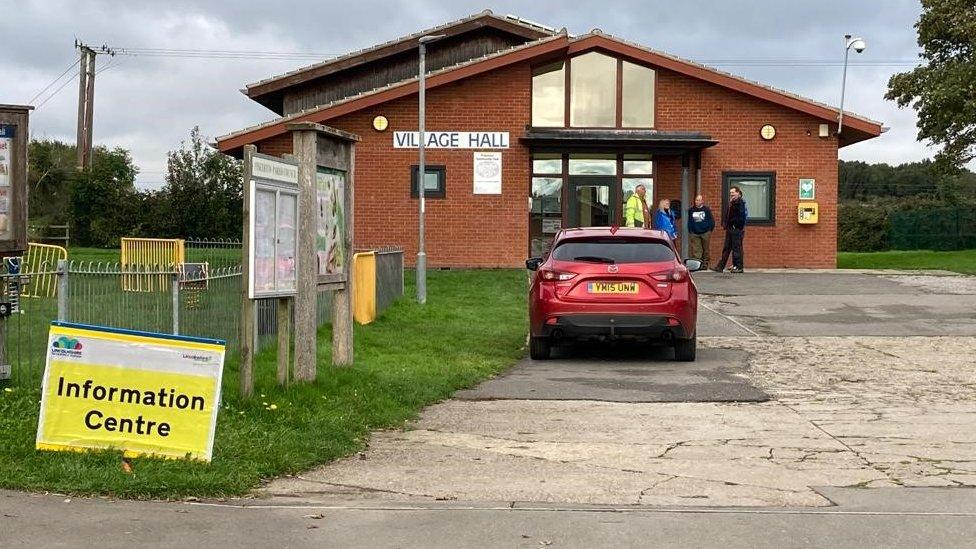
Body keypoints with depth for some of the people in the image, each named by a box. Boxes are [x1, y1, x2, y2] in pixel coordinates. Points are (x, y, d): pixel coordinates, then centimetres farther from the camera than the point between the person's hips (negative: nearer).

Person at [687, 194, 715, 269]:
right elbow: (689, 222, 13)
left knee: (705, 250, 6)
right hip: (694, 233, 1)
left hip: (705, 233, -1)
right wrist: (690, 232, 6)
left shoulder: (707, 209, 1)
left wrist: (710, 230, 2)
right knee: (695, 250, -8)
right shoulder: (691, 210, 7)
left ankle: (705, 264, 14)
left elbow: (711, 221, 5)